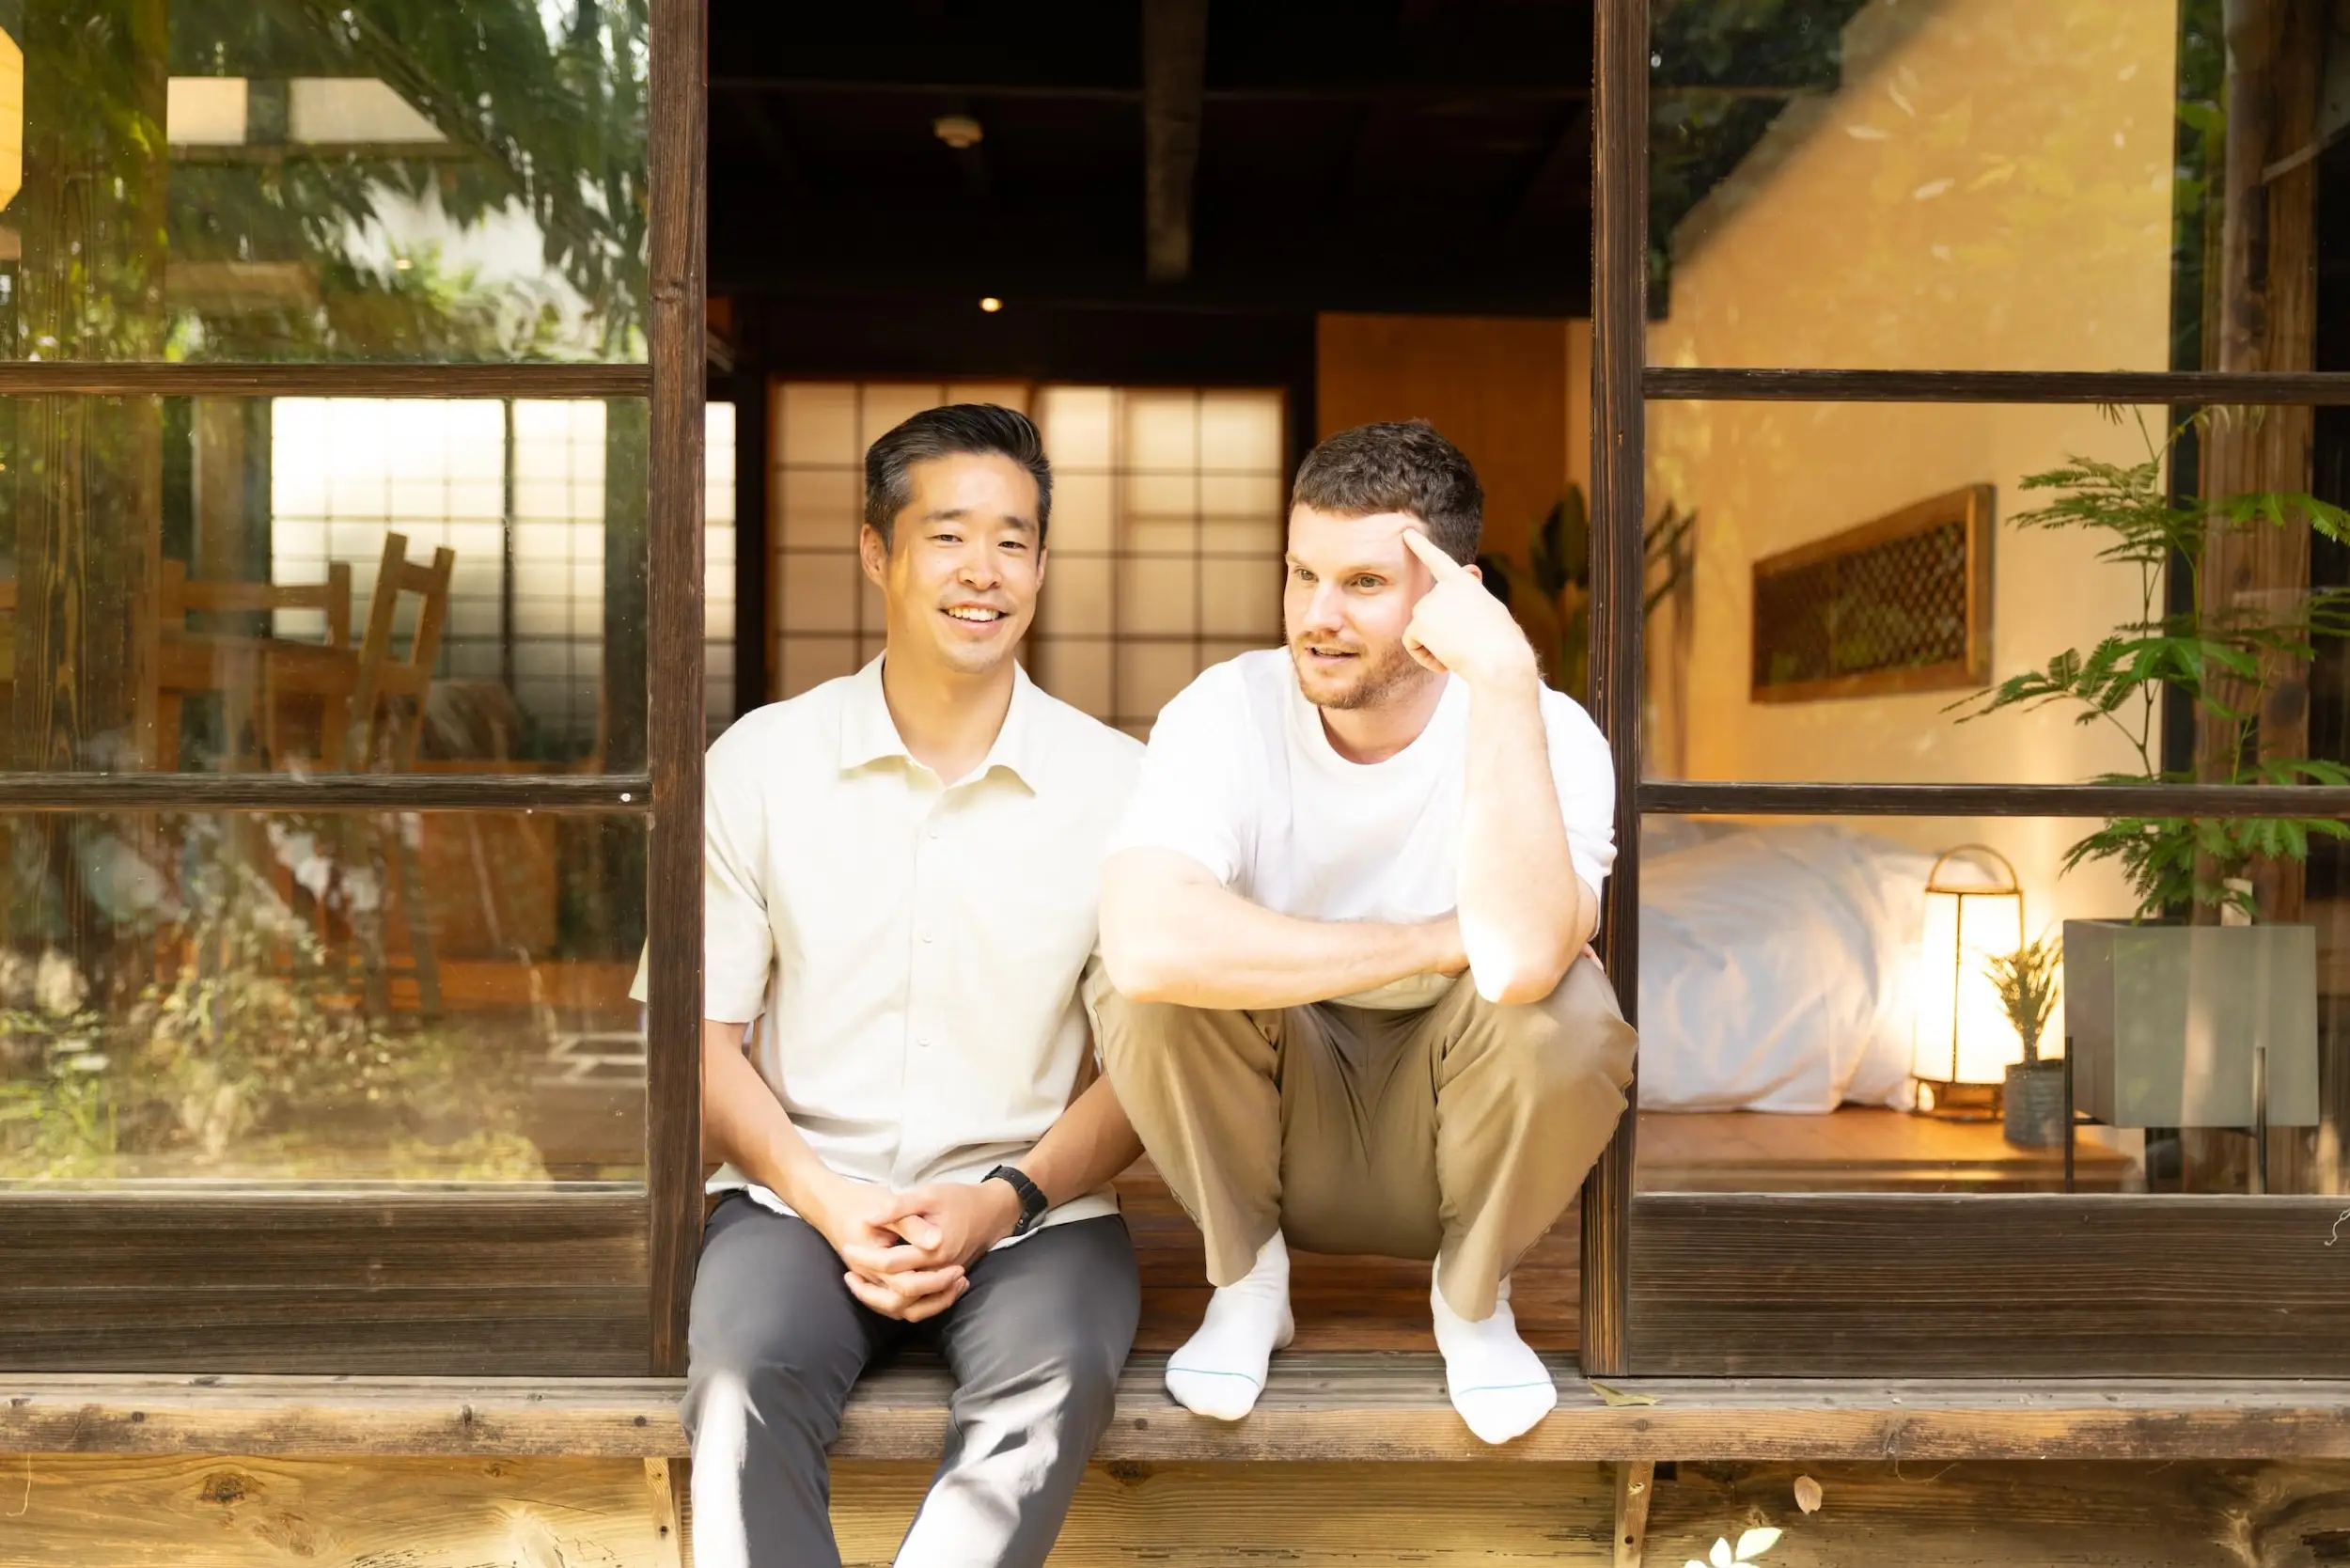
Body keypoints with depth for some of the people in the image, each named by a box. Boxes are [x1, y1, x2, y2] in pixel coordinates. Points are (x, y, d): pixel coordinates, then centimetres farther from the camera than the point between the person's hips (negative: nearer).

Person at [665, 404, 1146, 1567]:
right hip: (801, 1195, 1)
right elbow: (703, 1027, 4)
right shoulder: (760, 761, 2)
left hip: (1033, 1207, 0)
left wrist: (1004, 1200, -12)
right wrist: (820, 1192, -11)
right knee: (739, 1385, -30)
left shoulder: (1118, 785, 0)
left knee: (1053, 1393, -31)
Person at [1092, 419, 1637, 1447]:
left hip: (1449, 1134, 0)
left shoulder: (1549, 734, -19)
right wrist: (1435, 942, -32)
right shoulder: (1229, 712, -19)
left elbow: (1520, 960, -40)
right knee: (1155, 983, -30)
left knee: (1567, 1009, -31)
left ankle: (1473, 1296, 1)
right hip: (1276, 1123, 0)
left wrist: (1505, 678, -39)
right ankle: (1248, 1276, 1)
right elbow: (1145, 945, -39)